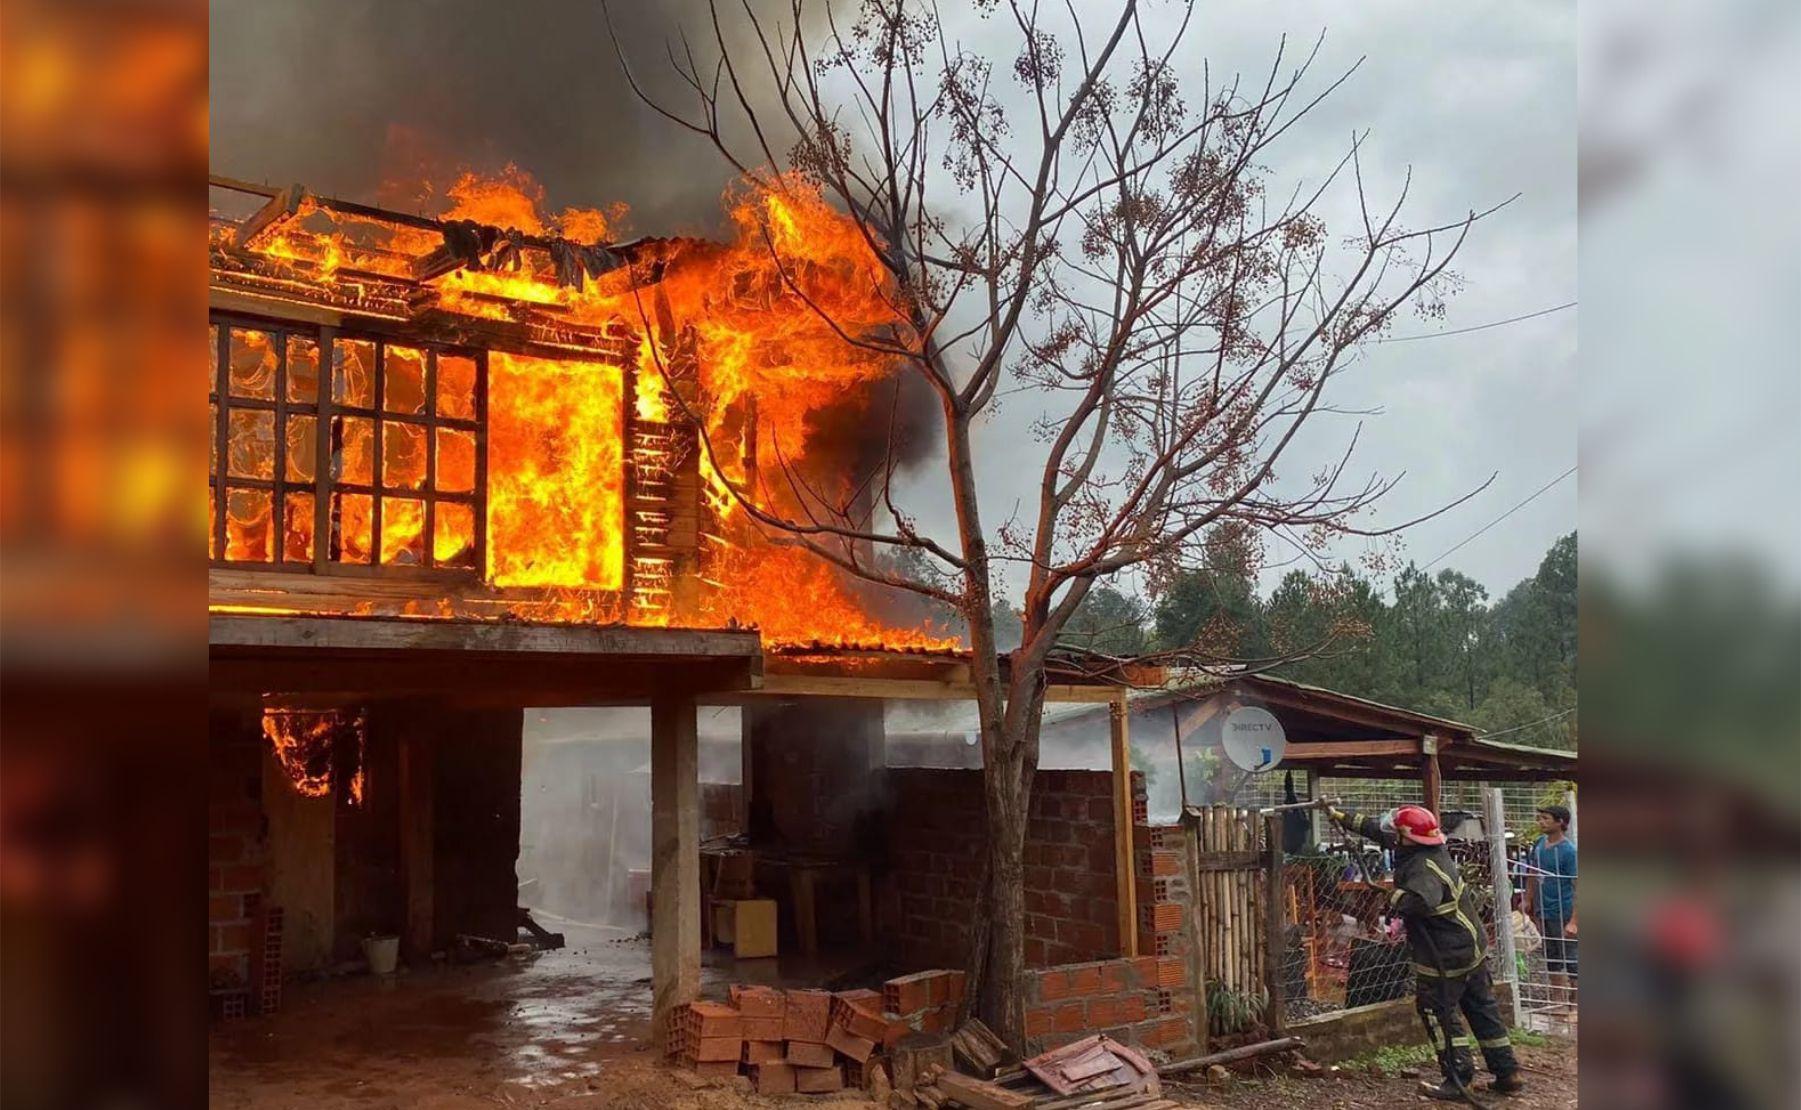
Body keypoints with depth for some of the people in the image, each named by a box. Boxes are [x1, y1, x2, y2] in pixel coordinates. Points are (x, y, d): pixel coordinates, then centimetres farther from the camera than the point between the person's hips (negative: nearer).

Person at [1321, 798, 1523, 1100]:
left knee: (1437, 1010, 4)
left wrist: (1395, 898, -30)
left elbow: (1421, 900, -49)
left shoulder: (1424, 868, -27)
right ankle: (1508, 1074, 22)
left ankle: (1459, 1080, 8)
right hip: (1472, 947, 9)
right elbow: (1377, 829, 11)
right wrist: (1340, 817, 15)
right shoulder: (1429, 848, 2)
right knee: (1482, 1009, 15)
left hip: (1445, 958, -9)